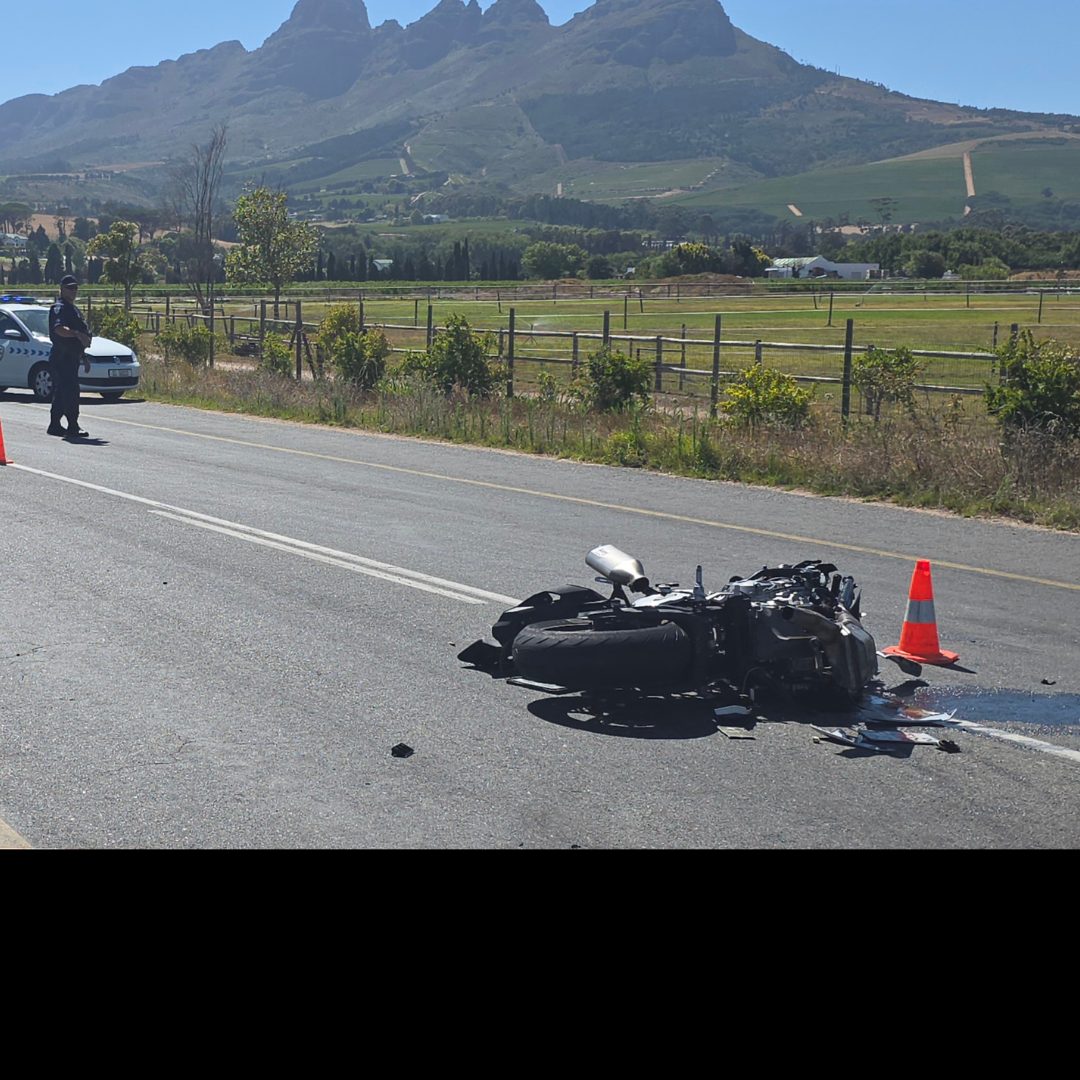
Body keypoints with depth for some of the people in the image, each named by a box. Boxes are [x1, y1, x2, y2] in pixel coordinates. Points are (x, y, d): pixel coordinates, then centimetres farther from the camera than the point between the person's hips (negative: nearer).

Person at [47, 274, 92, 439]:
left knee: (61, 393, 13)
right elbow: (59, 329, -30)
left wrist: (84, 357, 32)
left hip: (72, 357, 10)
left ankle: (55, 426, 19)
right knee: (71, 393, -15)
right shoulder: (59, 308, -10)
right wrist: (77, 334, -43)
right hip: (62, 358, -10)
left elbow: (82, 333, 31)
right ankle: (73, 427, -17)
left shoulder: (74, 309, 23)